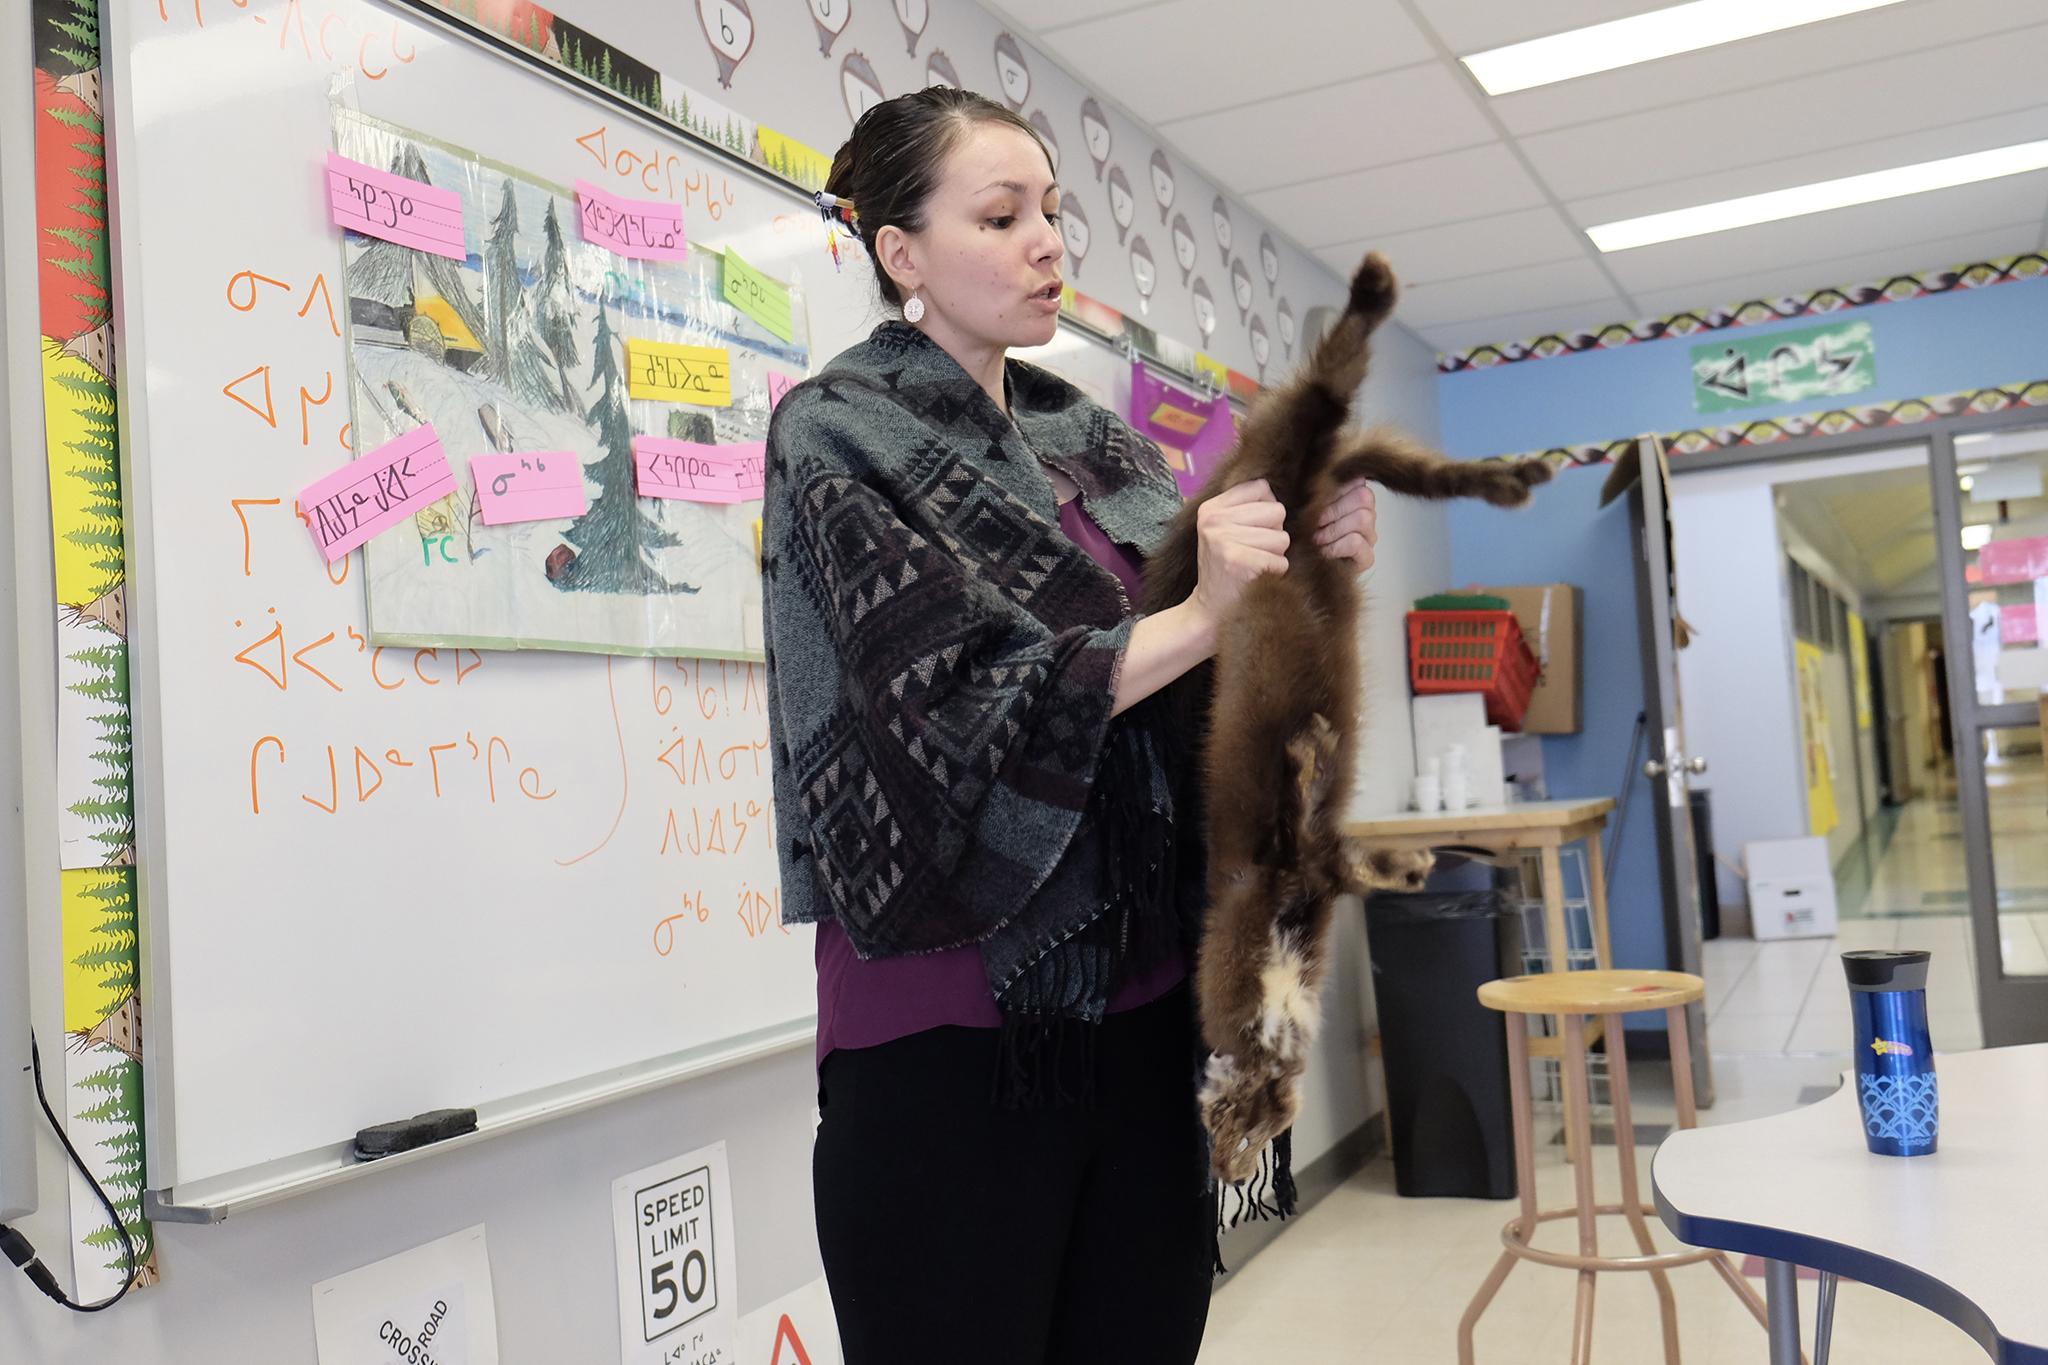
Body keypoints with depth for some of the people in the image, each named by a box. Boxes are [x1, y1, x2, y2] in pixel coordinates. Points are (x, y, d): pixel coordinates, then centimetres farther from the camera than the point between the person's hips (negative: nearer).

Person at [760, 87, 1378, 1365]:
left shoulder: (1096, 442, 12)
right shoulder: (838, 432, -3)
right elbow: (953, 710, -15)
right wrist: (1197, 616, -19)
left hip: (1136, 1005, 5)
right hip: (946, 1022, -5)